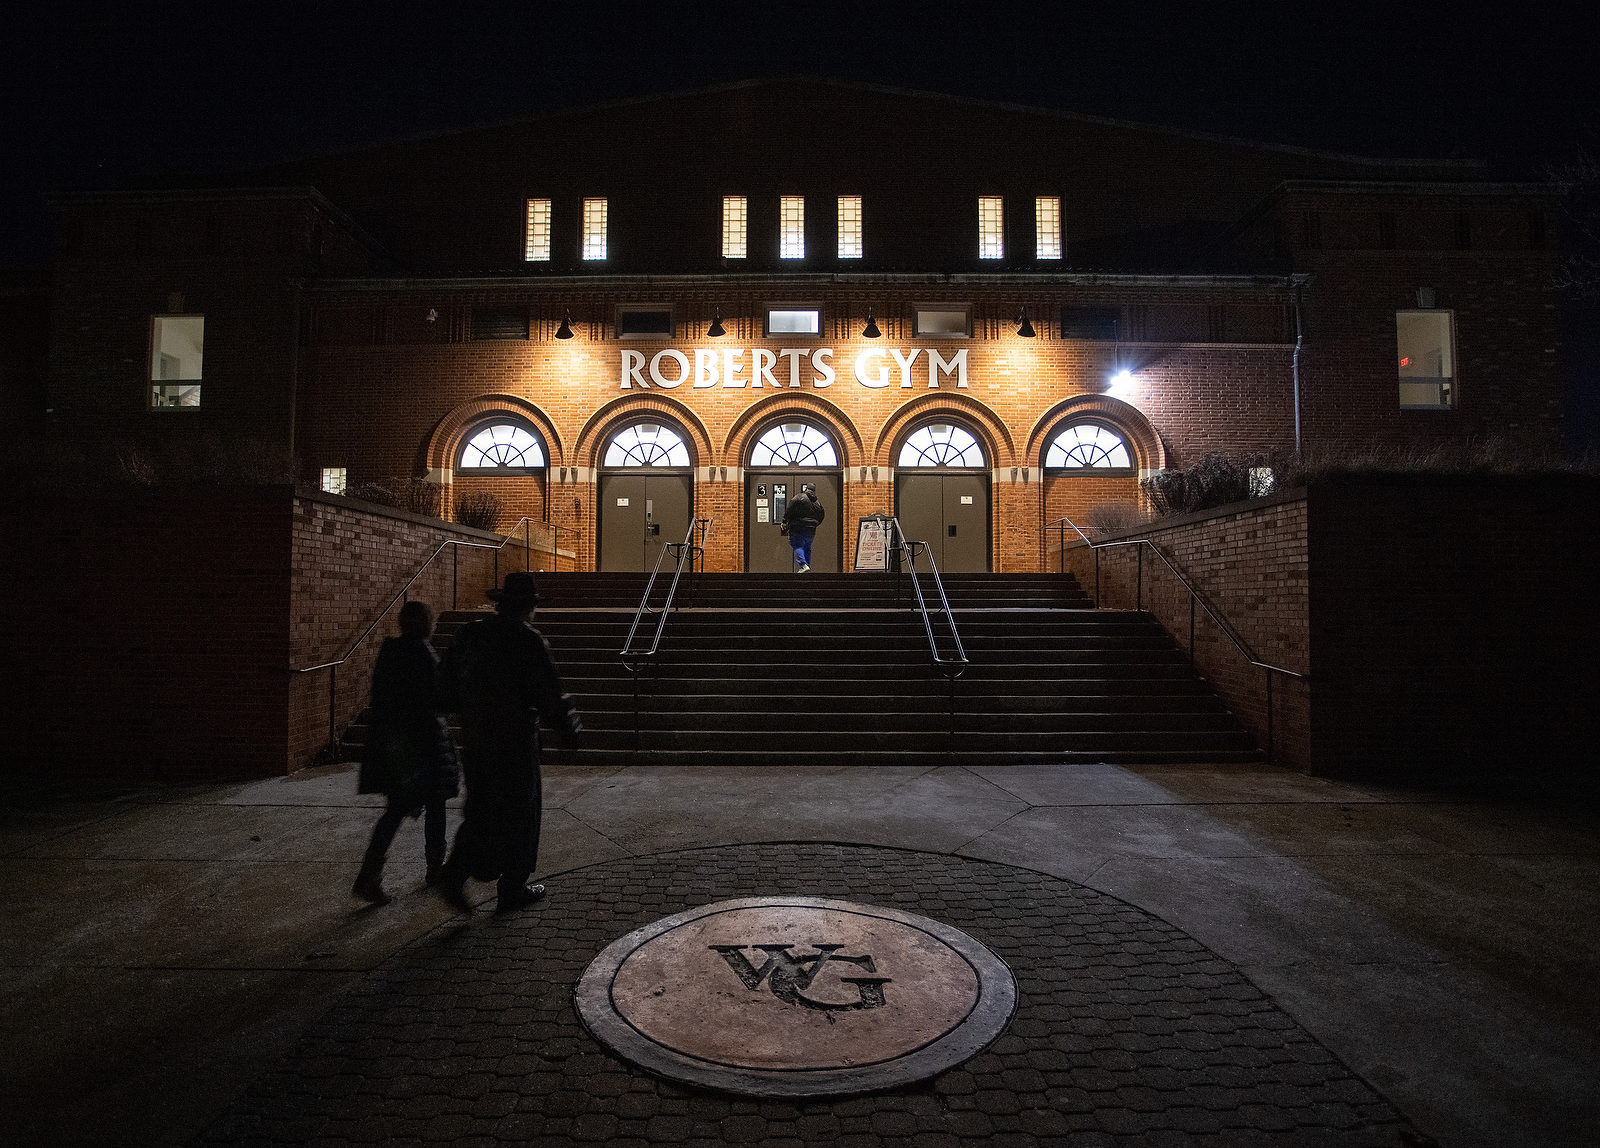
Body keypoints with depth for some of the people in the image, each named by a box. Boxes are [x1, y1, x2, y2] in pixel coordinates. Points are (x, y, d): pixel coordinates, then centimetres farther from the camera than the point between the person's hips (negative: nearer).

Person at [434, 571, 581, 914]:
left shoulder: (470, 634, 4)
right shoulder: (530, 641, -15)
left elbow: (445, 683, 11)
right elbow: (552, 695, -15)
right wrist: (571, 729, 1)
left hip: (476, 740, 6)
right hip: (516, 741, -5)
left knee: (481, 811, 18)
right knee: (519, 814, 9)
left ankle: (454, 875, 4)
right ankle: (512, 889, 19)